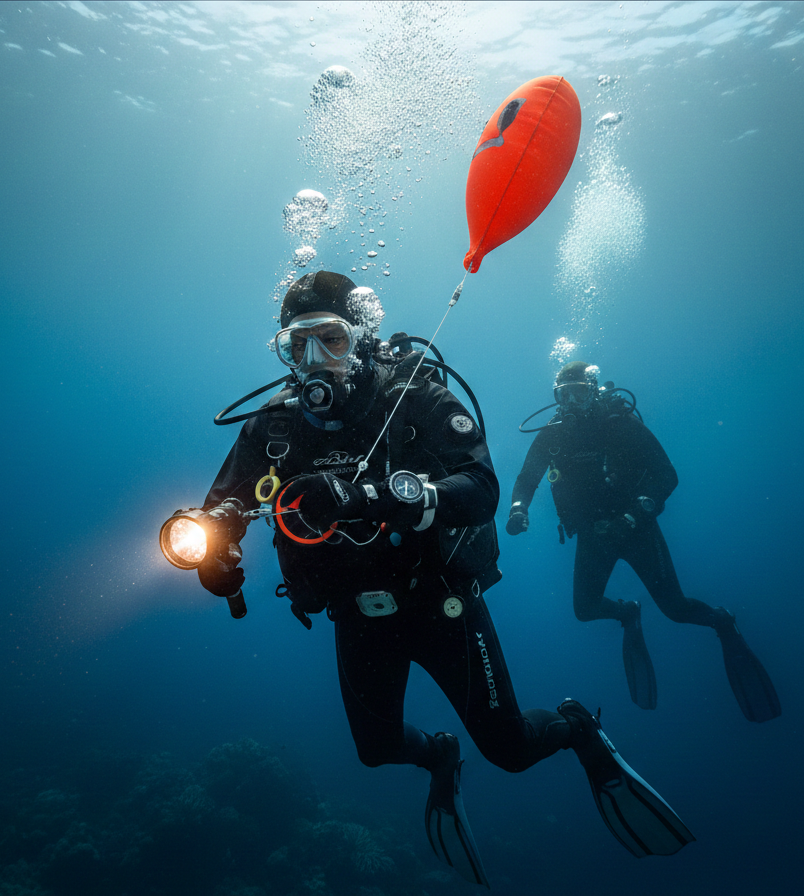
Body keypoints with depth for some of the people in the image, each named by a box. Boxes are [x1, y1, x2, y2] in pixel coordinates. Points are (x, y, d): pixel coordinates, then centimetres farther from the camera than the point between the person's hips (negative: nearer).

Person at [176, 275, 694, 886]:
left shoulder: (413, 397, -19)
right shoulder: (274, 426, -8)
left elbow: (482, 487, -32)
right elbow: (221, 506, -7)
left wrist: (368, 494, -47)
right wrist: (215, 547, -32)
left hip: (439, 602, -3)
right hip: (359, 617, 4)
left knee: (509, 749, 5)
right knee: (377, 749, 14)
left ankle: (578, 728, 40)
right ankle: (440, 756, 49)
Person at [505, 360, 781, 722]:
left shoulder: (621, 423, -17)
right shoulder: (550, 436, -8)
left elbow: (667, 474, -17)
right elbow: (525, 480, 0)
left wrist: (639, 510, -32)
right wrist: (518, 508, -22)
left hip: (634, 527, -3)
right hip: (592, 536, 3)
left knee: (674, 607, -5)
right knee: (585, 609, 1)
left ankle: (723, 623, 30)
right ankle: (628, 614, 36)